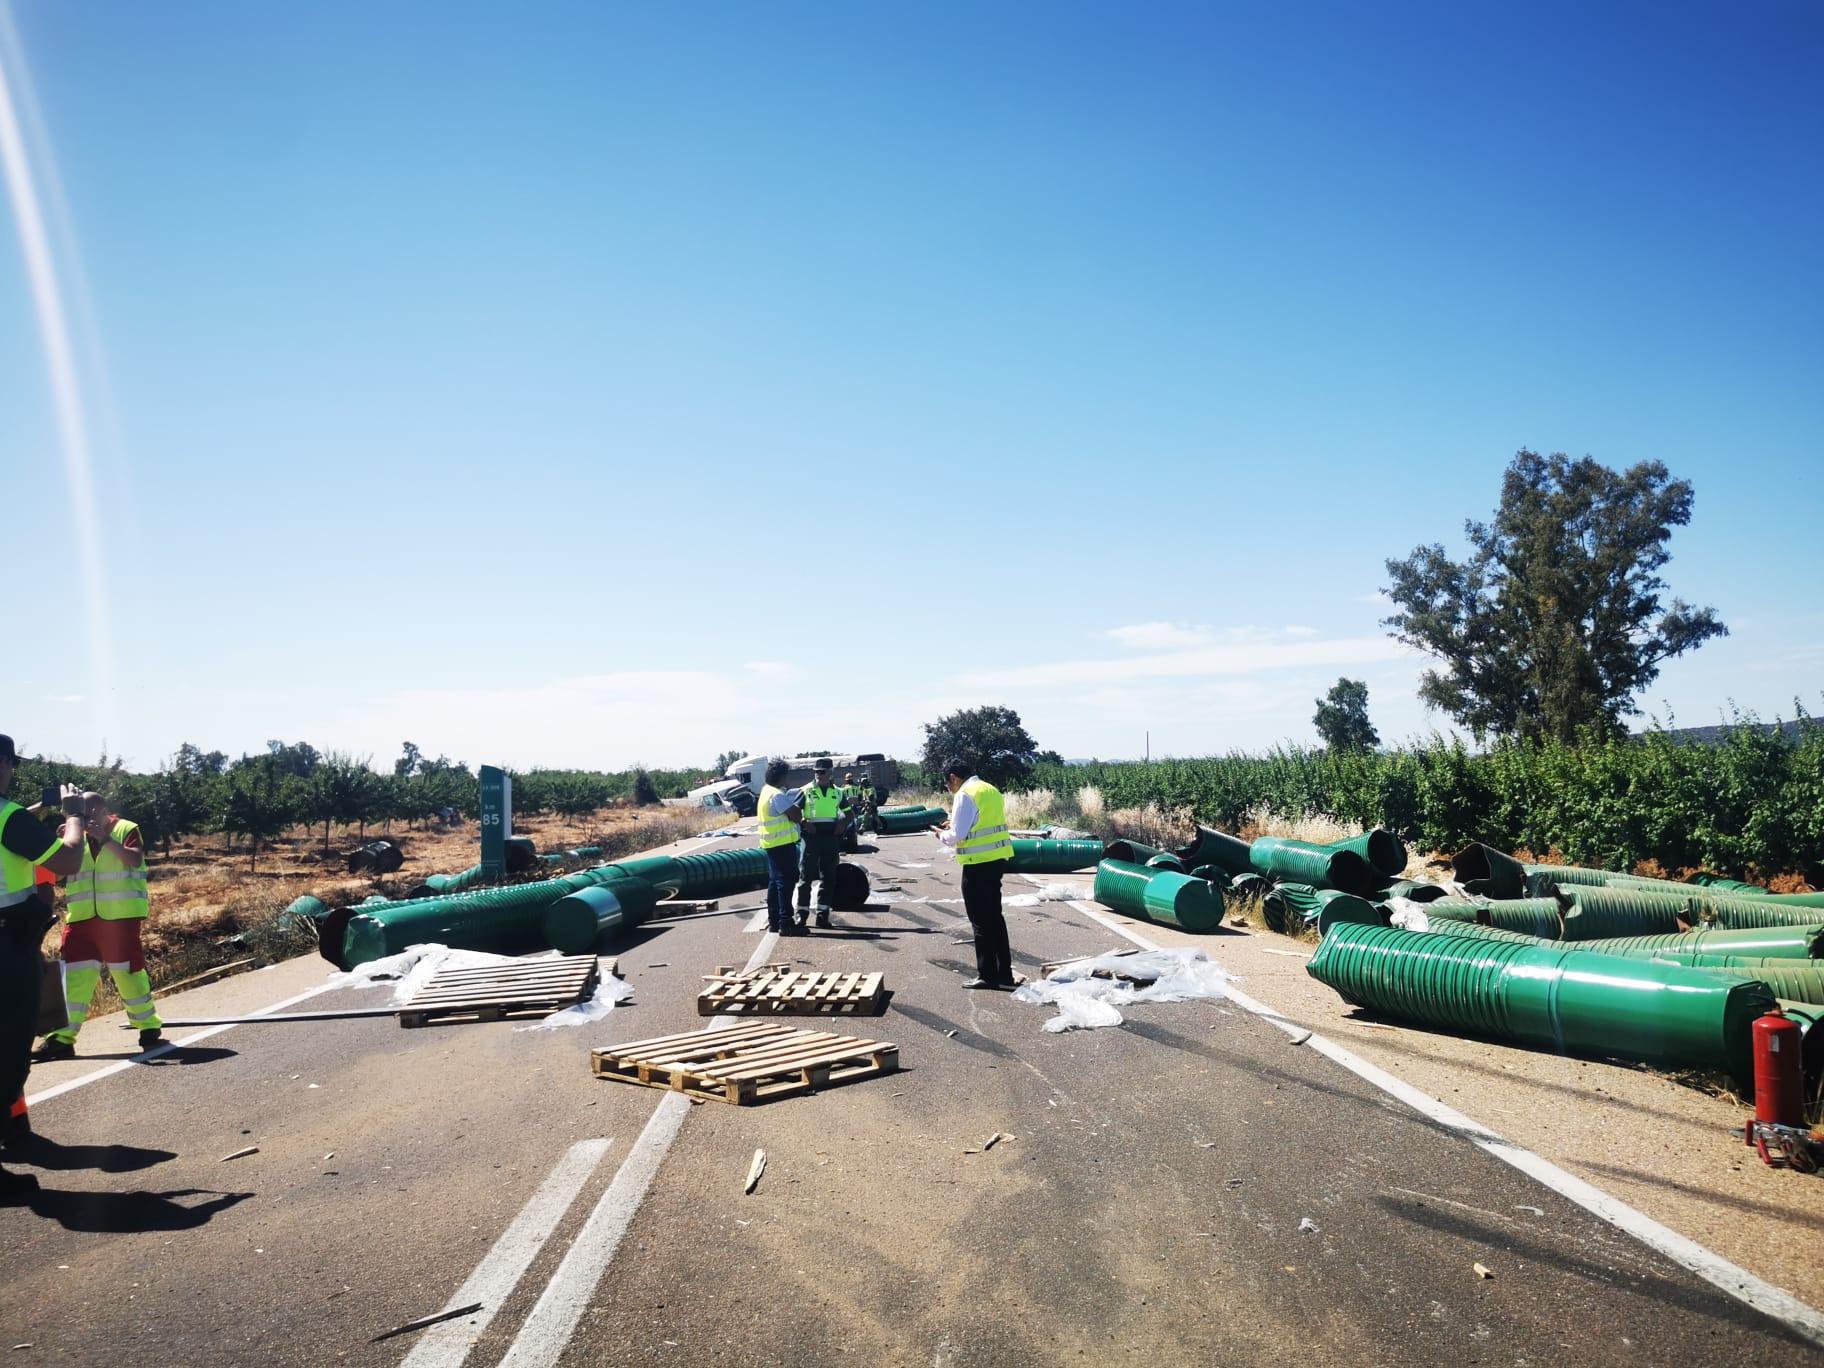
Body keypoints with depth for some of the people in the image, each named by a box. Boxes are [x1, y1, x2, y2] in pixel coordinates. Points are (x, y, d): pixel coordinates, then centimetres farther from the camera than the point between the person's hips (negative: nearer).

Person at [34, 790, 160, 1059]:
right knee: (75, 974, -1)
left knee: (128, 970, 2)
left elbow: (135, 860, -14)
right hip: (82, 917, 4)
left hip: (119, 916, -4)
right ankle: (63, 1036, 1)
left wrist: (106, 839, -20)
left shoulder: (126, 830, 1)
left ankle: (149, 1025, 16)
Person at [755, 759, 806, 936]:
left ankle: (773, 920, 19)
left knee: (775, 882, 14)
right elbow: (795, 816, -19)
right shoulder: (777, 795, -19)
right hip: (783, 843, -10)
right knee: (786, 882, -9)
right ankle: (785, 923, -11)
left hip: (771, 844, 10)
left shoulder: (767, 790, 12)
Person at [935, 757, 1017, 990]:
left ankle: (987, 975, 8)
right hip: (997, 859, 9)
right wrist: (955, 824, 16)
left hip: (979, 863, -9)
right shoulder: (990, 789, 13)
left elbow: (957, 836, -16)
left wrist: (942, 834, 3)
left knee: (981, 921, 1)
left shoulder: (966, 794, -14)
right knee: (994, 916, 15)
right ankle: (1004, 974, 19)